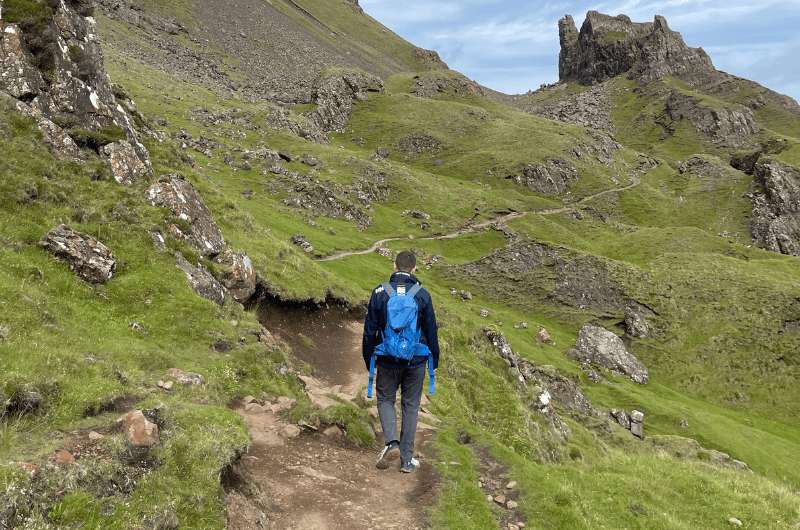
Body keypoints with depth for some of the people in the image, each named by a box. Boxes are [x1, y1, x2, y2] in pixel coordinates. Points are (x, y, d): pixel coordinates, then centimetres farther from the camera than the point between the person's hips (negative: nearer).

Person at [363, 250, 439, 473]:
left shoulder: (380, 293, -6)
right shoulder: (422, 295, -6)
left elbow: (369, 330, -1)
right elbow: (431, 331, 0)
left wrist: (369, 360, 11)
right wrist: (434, 361, 12)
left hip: (387, 360, 0)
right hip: (416, 362, 1)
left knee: (385, 400, 17)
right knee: (411, 406, 11)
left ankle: (392, 443, -4)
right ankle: (407, 460, 15)